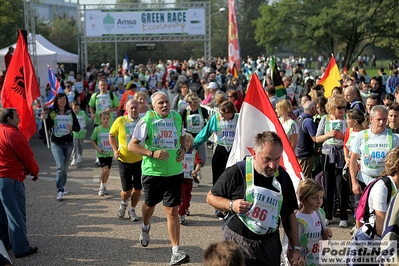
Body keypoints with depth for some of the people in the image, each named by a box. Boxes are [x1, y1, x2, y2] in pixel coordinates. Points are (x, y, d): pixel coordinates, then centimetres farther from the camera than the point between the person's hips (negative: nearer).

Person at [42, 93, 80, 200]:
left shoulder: (70, 113, 3)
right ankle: (60, 190, -13)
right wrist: (44, 119, -23)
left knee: (65, 167, 12)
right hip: (56, 143, -3)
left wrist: (72, 127, -18)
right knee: (60, 166, -15)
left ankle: (62, 186, 30)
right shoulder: (52, 113, -2)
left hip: (68, 143, 3)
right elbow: (48, 127, -6)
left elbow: (78, 128, 3)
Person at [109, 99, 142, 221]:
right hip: (124, 160, -1)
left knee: (138, 188, 5)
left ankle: (132, 210, 28)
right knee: (127, 190, 1)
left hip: (140, 160, 1)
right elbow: (111, 135, 6)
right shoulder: (120, 121, -8)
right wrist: (115, 150, -5)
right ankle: (123, 203, 35)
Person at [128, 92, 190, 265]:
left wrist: (183, 149, -1)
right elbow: (131, 146, -11)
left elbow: (182, 137, 20)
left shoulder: (177, 117, 1)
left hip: (174, 172, 1)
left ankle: (176, 252, -4)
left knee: (172, 211, -4)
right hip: (152, 171, -1)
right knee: (150, 204, 22)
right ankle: (145, 228, 55)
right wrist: (152, 153, -23)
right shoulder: (147, 120, -11)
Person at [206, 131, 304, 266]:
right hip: (238, 243, -4)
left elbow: (289, 215, 8)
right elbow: (211, 197, -2)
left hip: (270, 246, 4)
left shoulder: (283, 177, -1)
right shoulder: (236, 173, -15)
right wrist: (231, 205, -21)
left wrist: (296, 248, 5)